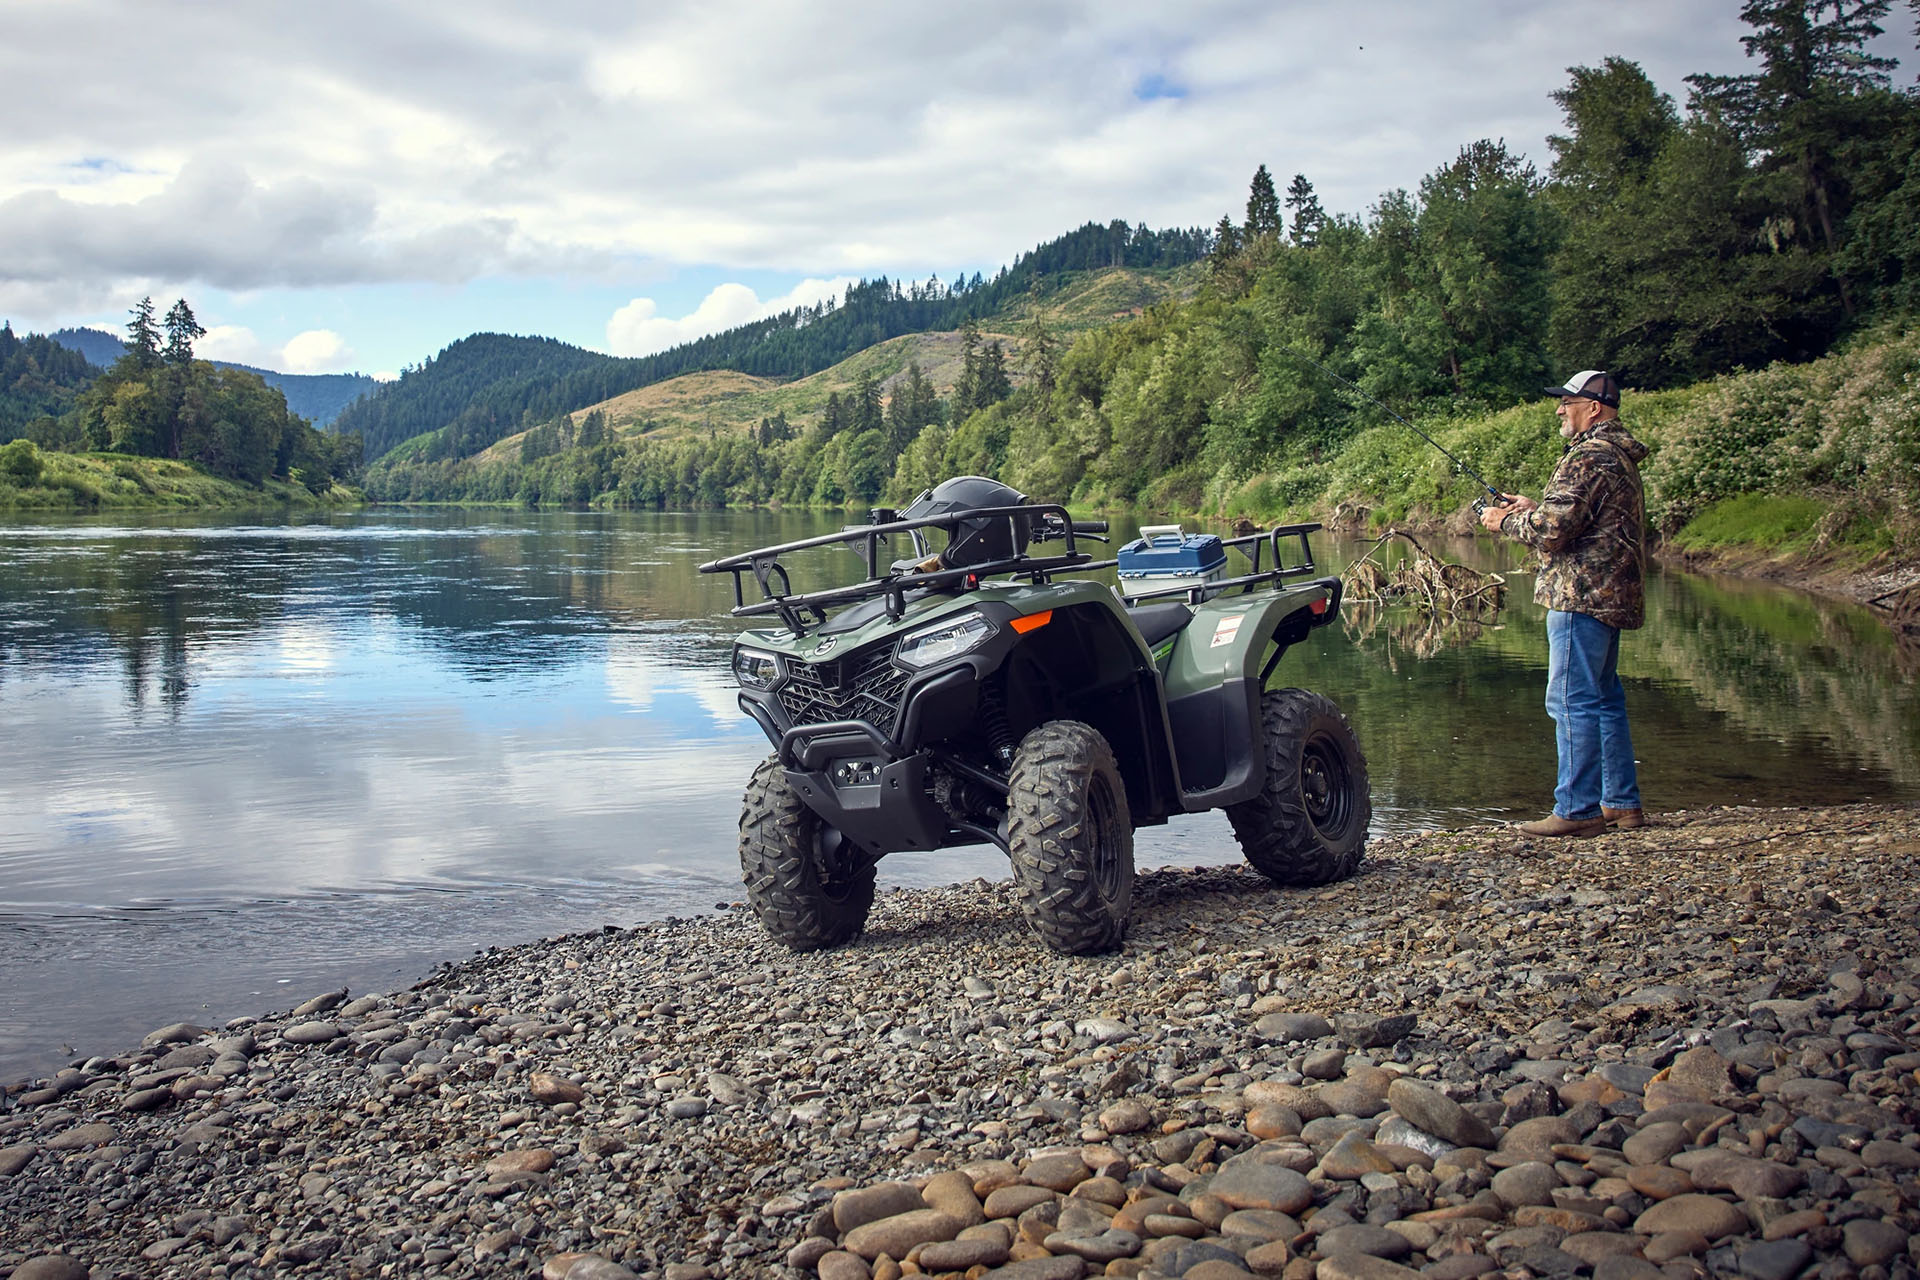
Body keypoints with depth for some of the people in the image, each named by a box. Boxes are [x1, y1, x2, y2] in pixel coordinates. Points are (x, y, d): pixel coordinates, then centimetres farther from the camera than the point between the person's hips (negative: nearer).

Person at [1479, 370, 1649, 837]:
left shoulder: (1588, 458, -16)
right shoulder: (1619, 456, 18)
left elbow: (1552, 529, -21)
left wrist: (1505, 522, -4)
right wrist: (1534, 507, 16)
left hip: (1581, 594, -11)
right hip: (1610, 595, 11)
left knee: (1573, 701, -8)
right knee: (1604, 698, 15)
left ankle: (1578, 810, -7)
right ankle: (1622, 802, 20)